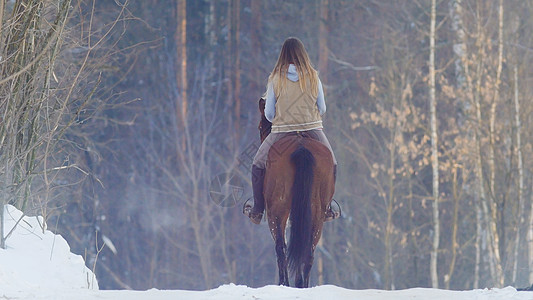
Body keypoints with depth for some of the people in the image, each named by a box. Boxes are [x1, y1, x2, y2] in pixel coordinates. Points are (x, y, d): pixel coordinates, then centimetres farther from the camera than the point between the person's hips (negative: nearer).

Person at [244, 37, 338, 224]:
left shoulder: (276, 79, -5)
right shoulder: (313, 77, -2)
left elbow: (268, 113, -1)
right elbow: (322, 109, 6)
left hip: (282, 131, -1)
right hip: (313, 130, 1)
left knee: (258, 165, 20)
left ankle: (257, 211, 19)